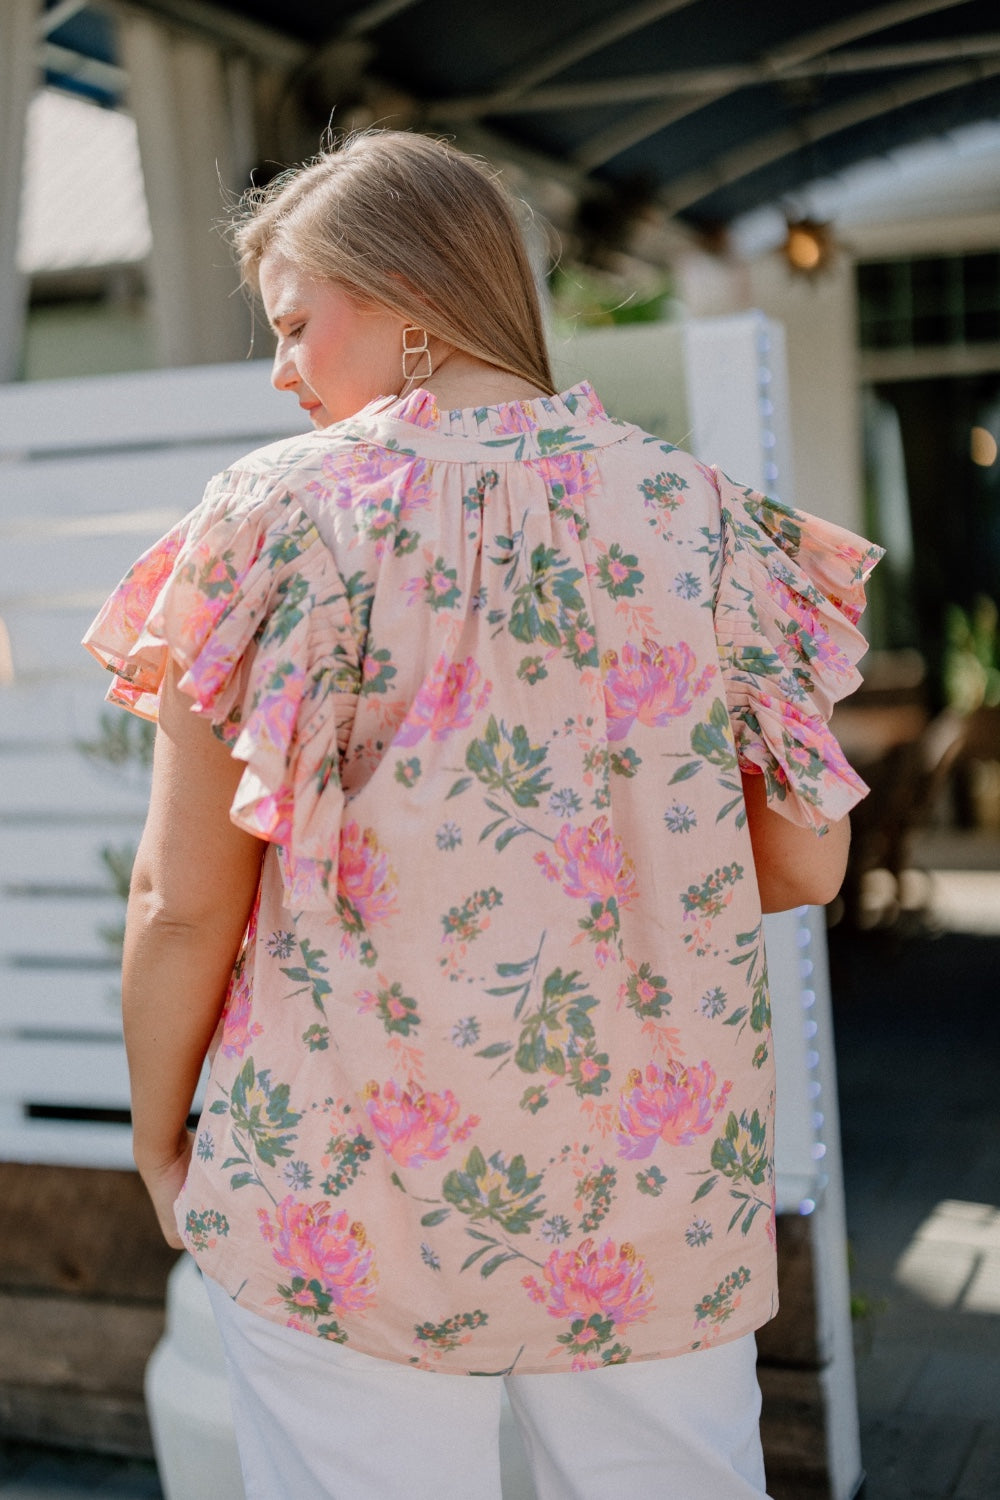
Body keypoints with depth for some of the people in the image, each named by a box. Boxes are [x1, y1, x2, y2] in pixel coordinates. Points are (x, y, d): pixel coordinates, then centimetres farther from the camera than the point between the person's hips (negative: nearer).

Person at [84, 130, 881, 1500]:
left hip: (343, 1199, -2)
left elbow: (184, 900, -9)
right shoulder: (705, 516, 0)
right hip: (662, 1201, 3)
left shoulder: (273, 512, -8)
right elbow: (808, 863, 2)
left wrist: (160, 1143, 6)